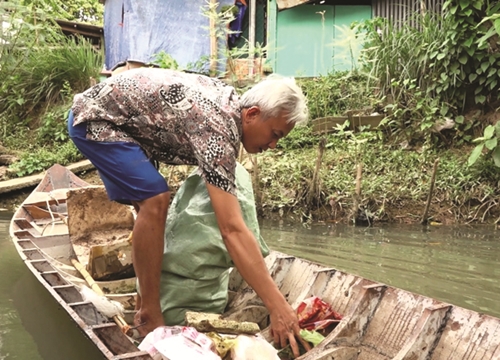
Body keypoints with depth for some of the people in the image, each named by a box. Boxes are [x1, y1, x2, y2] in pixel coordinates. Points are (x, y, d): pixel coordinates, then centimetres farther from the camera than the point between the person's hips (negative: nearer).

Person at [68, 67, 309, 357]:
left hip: (120, 118, 10)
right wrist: (278, 306, -37)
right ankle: (150, 317, -11)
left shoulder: (231, 100, -2)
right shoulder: (217, 131, -30)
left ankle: (145, 300, 22)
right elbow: (232, 229, -37)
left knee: (149, 203, 12)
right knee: (155, 200, -22)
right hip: (96, 119, -10)